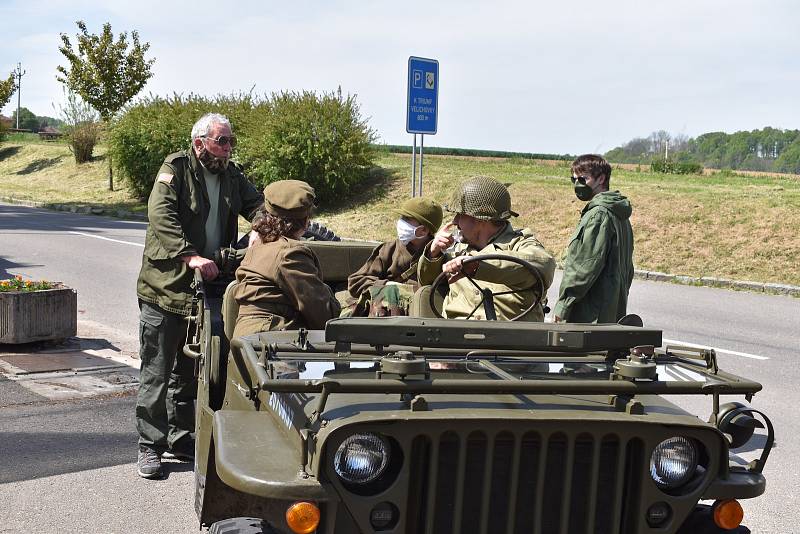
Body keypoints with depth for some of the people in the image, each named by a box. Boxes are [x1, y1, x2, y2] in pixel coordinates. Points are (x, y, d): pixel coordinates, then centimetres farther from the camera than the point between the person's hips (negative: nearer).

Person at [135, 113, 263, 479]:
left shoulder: (231, 176, 11)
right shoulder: (176, 168, -10)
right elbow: (160, 215, -22)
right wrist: (190, 256, -32)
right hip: (165, 288, -7)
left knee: (190, 371, 16)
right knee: (157, 372, 0)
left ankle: (180, 439, 28)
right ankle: (150, 446, 8)